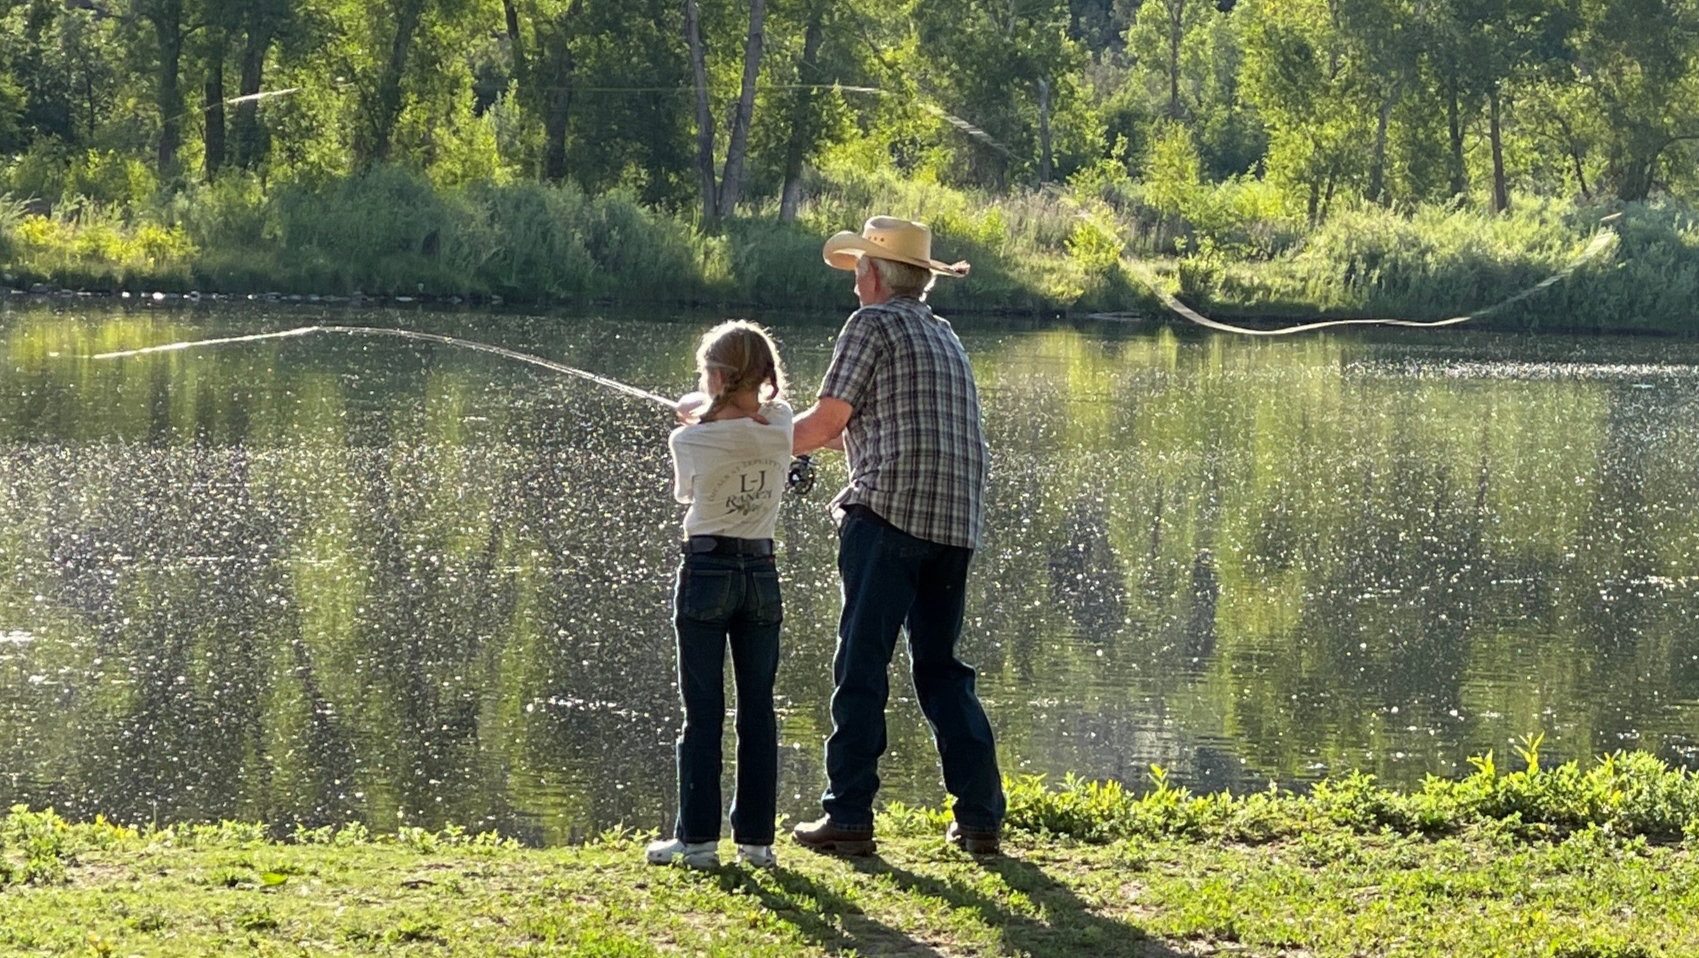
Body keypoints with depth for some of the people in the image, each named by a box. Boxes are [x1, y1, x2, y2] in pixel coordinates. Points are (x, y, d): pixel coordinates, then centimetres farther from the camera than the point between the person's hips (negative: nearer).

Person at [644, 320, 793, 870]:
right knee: (759, 711, 7)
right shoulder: (779, 427, -3)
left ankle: (698, 838, 2)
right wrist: (711, 409, 25)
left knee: (703, 712, 1)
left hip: (706, 571, -3)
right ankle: (756, 837, 10)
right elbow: (762, 402, 22)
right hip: (762, 572, 3)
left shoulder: (691, 440, -12)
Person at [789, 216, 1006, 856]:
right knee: (941, 667, 12)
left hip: (889, 515, -7)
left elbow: (825, 423, -5)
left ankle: (849, 816, -4)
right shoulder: (943, 335, 22)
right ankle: (982, 818, 5)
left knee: (862, 666, -3)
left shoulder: (874, 323, -1)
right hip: (956, 523, 7)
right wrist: (815, 440, 33)